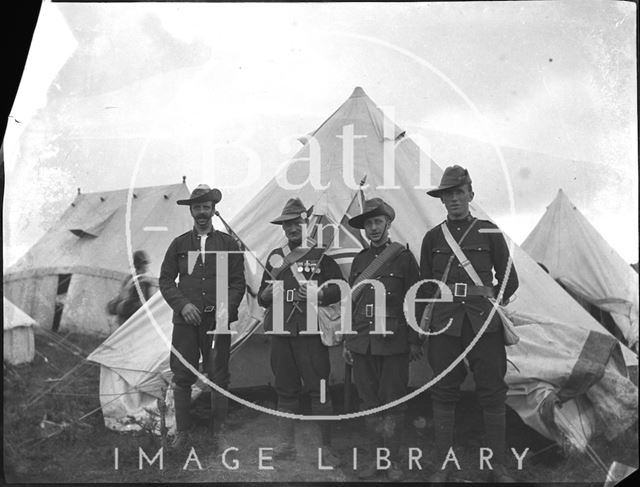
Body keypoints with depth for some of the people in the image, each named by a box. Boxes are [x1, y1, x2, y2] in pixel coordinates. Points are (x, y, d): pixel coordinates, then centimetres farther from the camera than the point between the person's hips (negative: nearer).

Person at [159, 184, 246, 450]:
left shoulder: (228, 244, 8)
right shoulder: (179, 244, 11)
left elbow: (238, 282, 5)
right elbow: (166, 280, 8)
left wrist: (227, 307, -10)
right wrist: (182, 305, -8)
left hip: (218, 318, -1)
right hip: (186, 319, 1)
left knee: (219, 376, 4)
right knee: (182, 377, 1)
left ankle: (222, 430, 16)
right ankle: (182, 432, 12)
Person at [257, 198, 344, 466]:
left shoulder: (321, 254, 3)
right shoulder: (275, 256, 15)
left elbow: (340, 288, 0)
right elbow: (261, 297, 20)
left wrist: (317, 294, -18)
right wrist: (267, 293, -4)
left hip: (311, 332, -4)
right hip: (281, 331, 4)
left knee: (319, 389, -4)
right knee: (285, 389, 10)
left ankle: (326, 447, 5)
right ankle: (287, 444, 21)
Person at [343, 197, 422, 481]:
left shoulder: (404, 257, 0)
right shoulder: (360, 260, 12)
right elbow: (350, 302, 15)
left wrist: (415, 341, -5)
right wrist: (347, 341, 11)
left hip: (393, 343, -4)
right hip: (362, 343, 4)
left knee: (392, 403, 1)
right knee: (370, 404, 9)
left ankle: (393, 460, 14)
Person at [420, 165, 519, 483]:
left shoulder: (489, 232, 6)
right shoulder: (432, 237, 10)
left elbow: (509, 280, 10)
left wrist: (489, 302, 4)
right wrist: (422, 328, 10)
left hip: (484, 323, -1)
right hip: (444, 324, 1)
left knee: (492, 393, 2)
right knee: (443, 393, 4)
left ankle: (498, 465, 13)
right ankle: (443, 464, 15)